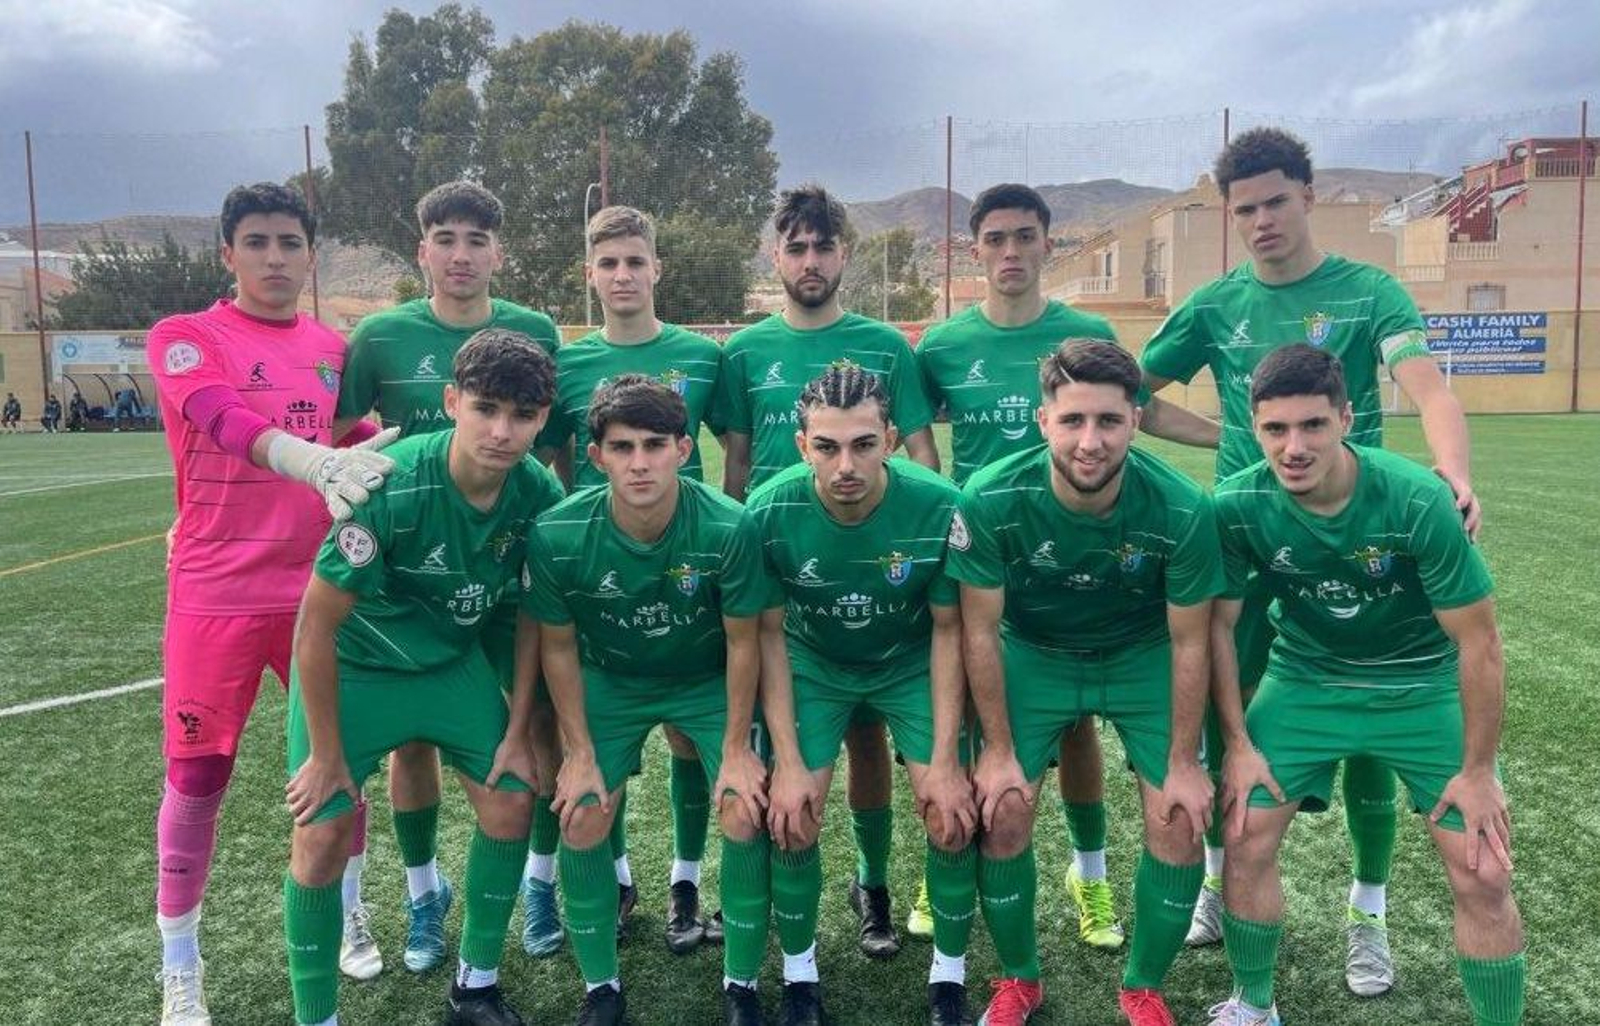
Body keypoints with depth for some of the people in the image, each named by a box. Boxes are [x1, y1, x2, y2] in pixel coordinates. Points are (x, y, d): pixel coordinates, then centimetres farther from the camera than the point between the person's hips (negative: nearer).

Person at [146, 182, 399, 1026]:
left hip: (322, 586, 4)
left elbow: (364, 451, 20)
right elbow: (224, 419, -25)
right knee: (198, 777, 5)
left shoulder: (335, 349, 10)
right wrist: (316, 462, -43)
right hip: (217, 594, -3)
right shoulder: (183, 338, -4)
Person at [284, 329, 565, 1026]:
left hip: (455, 662, 5)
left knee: (511, 803, 3)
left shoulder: (540, 494, -19)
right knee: (321, 837, -7)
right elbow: (315, 627, -23)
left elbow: (533, 614, -3)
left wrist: (518, 731, -2)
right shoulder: (389, 489, -33)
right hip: (352, 665, -4)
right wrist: (328, 757, -14)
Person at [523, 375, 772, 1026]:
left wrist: (736, 749, -11)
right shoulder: (556, 536, -27)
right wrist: (580, 752, -7)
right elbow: (559, 647, -10)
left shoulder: (729, 527, -31)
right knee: (580, 823, -6)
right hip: (609, 680, 1)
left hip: (710, 681, -1)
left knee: (746, 814, -12)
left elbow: (742, 642, -16)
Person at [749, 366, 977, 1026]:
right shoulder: (770, 513, -26)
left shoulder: (941, 508, -28)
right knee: (790, 819, -9)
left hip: (911, 663, 0)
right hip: (813, 663, 0)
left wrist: (945, 761, -15)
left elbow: (948, 629, -14)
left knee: (953, 816, -10)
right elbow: (769, 634, -13)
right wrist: (788, 762, -16)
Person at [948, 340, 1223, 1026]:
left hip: (1142, 658, 1)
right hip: (1032, 654, 0)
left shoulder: (1181, 510, -27)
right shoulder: (990, 501, -29)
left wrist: (1184, 764, -7)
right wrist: (998, 750, -11)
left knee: (1180, 824, -5)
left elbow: (1188, 642, -13)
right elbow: (981, 632, -15)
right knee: (1002, 817, -5)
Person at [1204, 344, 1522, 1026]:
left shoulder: (1417, 500, -27)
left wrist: (1477, 769, -11)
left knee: (1482, 875, -5)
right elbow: (1217, 623, -7)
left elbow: (1477, 640, -17)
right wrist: (1239, 743, -6)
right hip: (1306, 680, 1)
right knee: (1245, 840, -4)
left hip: (1421, 687, -1)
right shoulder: (1237, 506, -21)